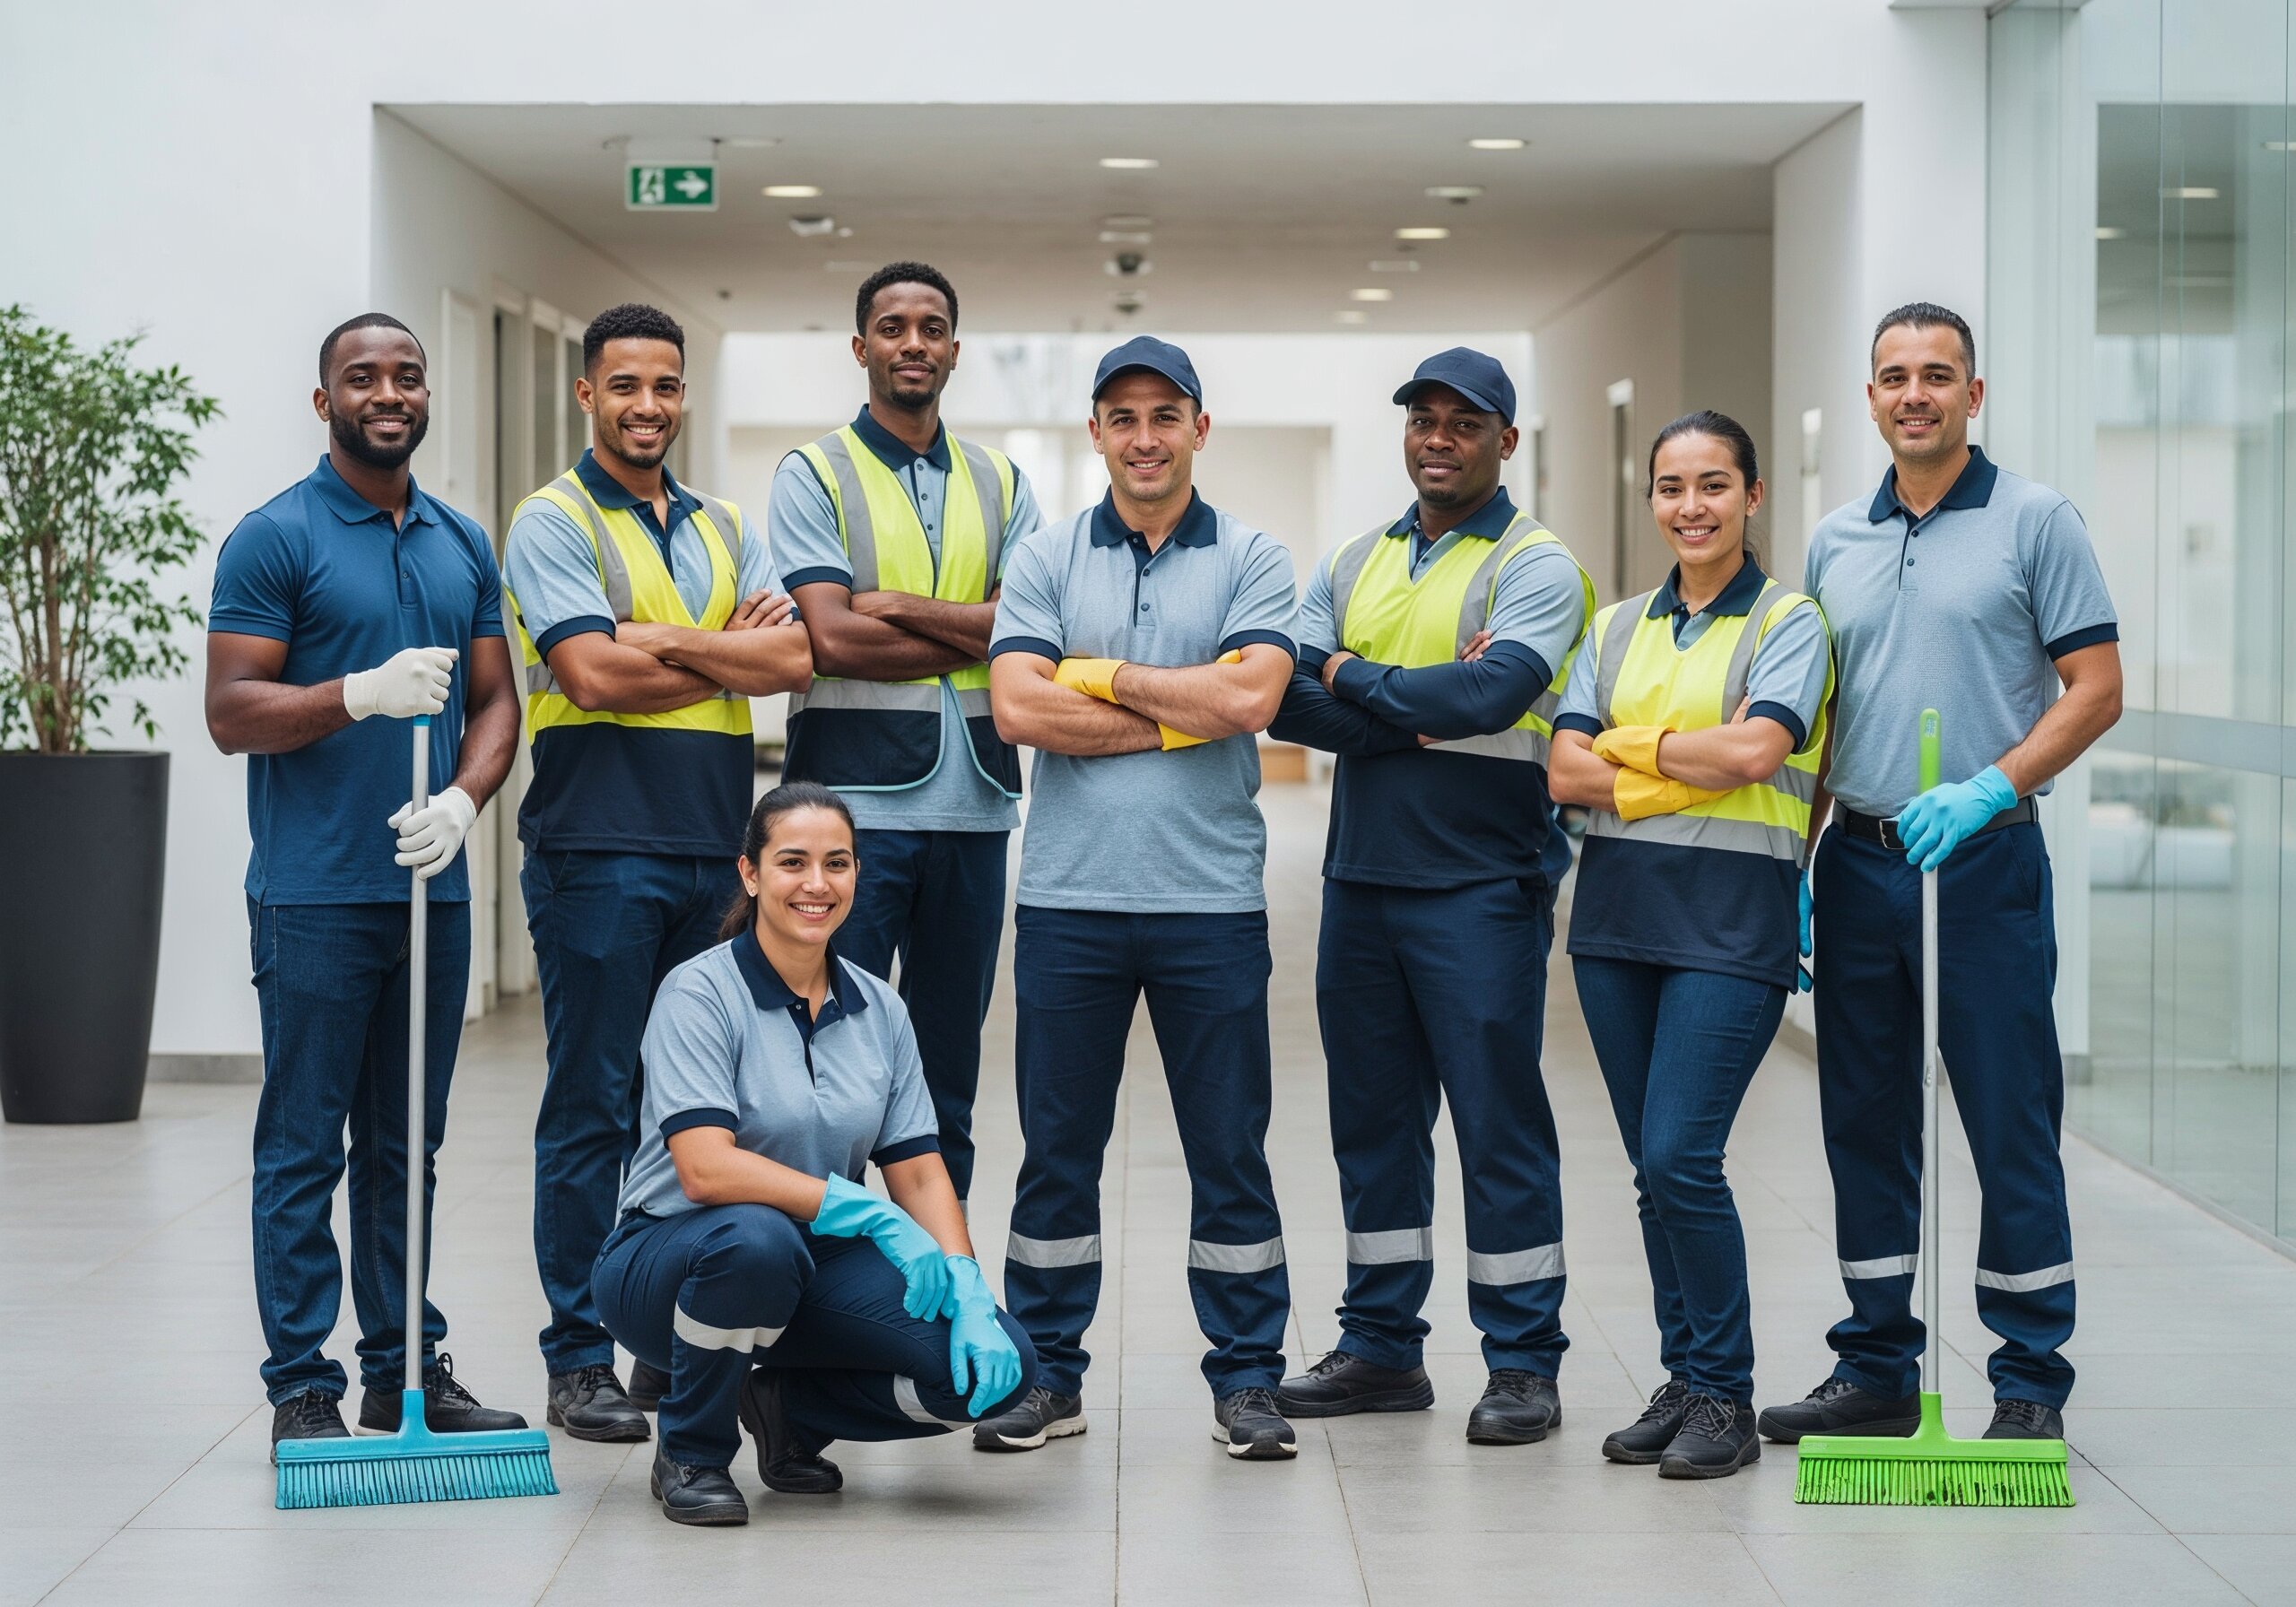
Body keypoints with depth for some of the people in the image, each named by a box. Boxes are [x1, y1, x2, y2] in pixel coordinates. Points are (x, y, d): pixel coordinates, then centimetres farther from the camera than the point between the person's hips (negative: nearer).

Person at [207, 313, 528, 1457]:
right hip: (315, 894, -5)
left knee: (407, 1146, 12)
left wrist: (464, 797, -8)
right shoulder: (275, 539, -4)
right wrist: (362, 694, -23)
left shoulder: (464, 546, 14)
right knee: (305, 1147, -1)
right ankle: (302, 1386, 5)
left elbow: (495, 699, 12)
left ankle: (406, 1367, 19)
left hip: (431, 885, 6)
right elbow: (232, 711, -9)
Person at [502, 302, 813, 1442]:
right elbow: (595, 676, -16)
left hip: (714, 847, 6)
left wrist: (665, 641, -11)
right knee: (593, 1111, -2)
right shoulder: (555, 522, -2)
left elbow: (794, 658, 1)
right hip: (597, 849, -6)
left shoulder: (723, 529, 16)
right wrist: (733, 652, -4)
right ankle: (580, 1360, 5)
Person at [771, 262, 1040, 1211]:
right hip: (854, 804, -4)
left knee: (948, 1085, 11)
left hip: (973, 806, 4)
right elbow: (832, 637, -12)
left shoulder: (1000, 485, 13)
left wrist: (900, 606, -11)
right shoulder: (814, 476, 1)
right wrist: (975, 634, -7)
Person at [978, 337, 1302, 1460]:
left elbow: (1251, 698, -13)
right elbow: (1019, 708, -8)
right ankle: (1046, 1376, 17)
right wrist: (1183, 713, -8)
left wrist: (1104, 674, -7)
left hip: (1211, 898, -1)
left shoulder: (1251, 561, 3)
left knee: (1229, 1150, 5)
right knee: (1057, 1148, 7)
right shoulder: (1043, 560, 6)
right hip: (1068, 898, 1)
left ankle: (1247, 1379, 14)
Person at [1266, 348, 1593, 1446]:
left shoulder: (1534, 566, -3)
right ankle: (1382, 1347, 22)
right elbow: (1286, 696, -1)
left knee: (1499, 1121, -3)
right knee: (1373, 1119, 11)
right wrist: (1423, 710, -13)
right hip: (1360, 879, 6)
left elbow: (1494, 693, -20)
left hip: (1479, 887, -6)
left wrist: (1355, 680, -9)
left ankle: (1524, 1364, 6)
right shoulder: (1354, 564, 14)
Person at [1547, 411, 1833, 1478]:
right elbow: (1567, 770, 3)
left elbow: (1755, 749, -16)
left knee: (1681, 1157, -13)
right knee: (1654, 1168, 8)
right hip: (1617, 905, 5)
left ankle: (1725, 1398, -1)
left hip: (1731, 911, -5)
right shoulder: (1617, 629, 15)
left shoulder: (1788, 622, 0)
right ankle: (1683, 1380, 17)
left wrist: (1633, 744, -4)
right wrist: (1689, 767, -9)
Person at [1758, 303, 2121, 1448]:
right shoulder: (1836, 542, 13)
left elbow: (2096, 688, -6)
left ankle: (2031, 1384, 7)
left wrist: (1987, 790, -18)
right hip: (1857, 865, 5)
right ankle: (1876, 1372, 19)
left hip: (1982, 861, -5)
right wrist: (1793, 865, 8)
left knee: (2011, 1126, -2)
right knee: (1864, 1125, 9)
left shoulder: (2033, 521, -2)